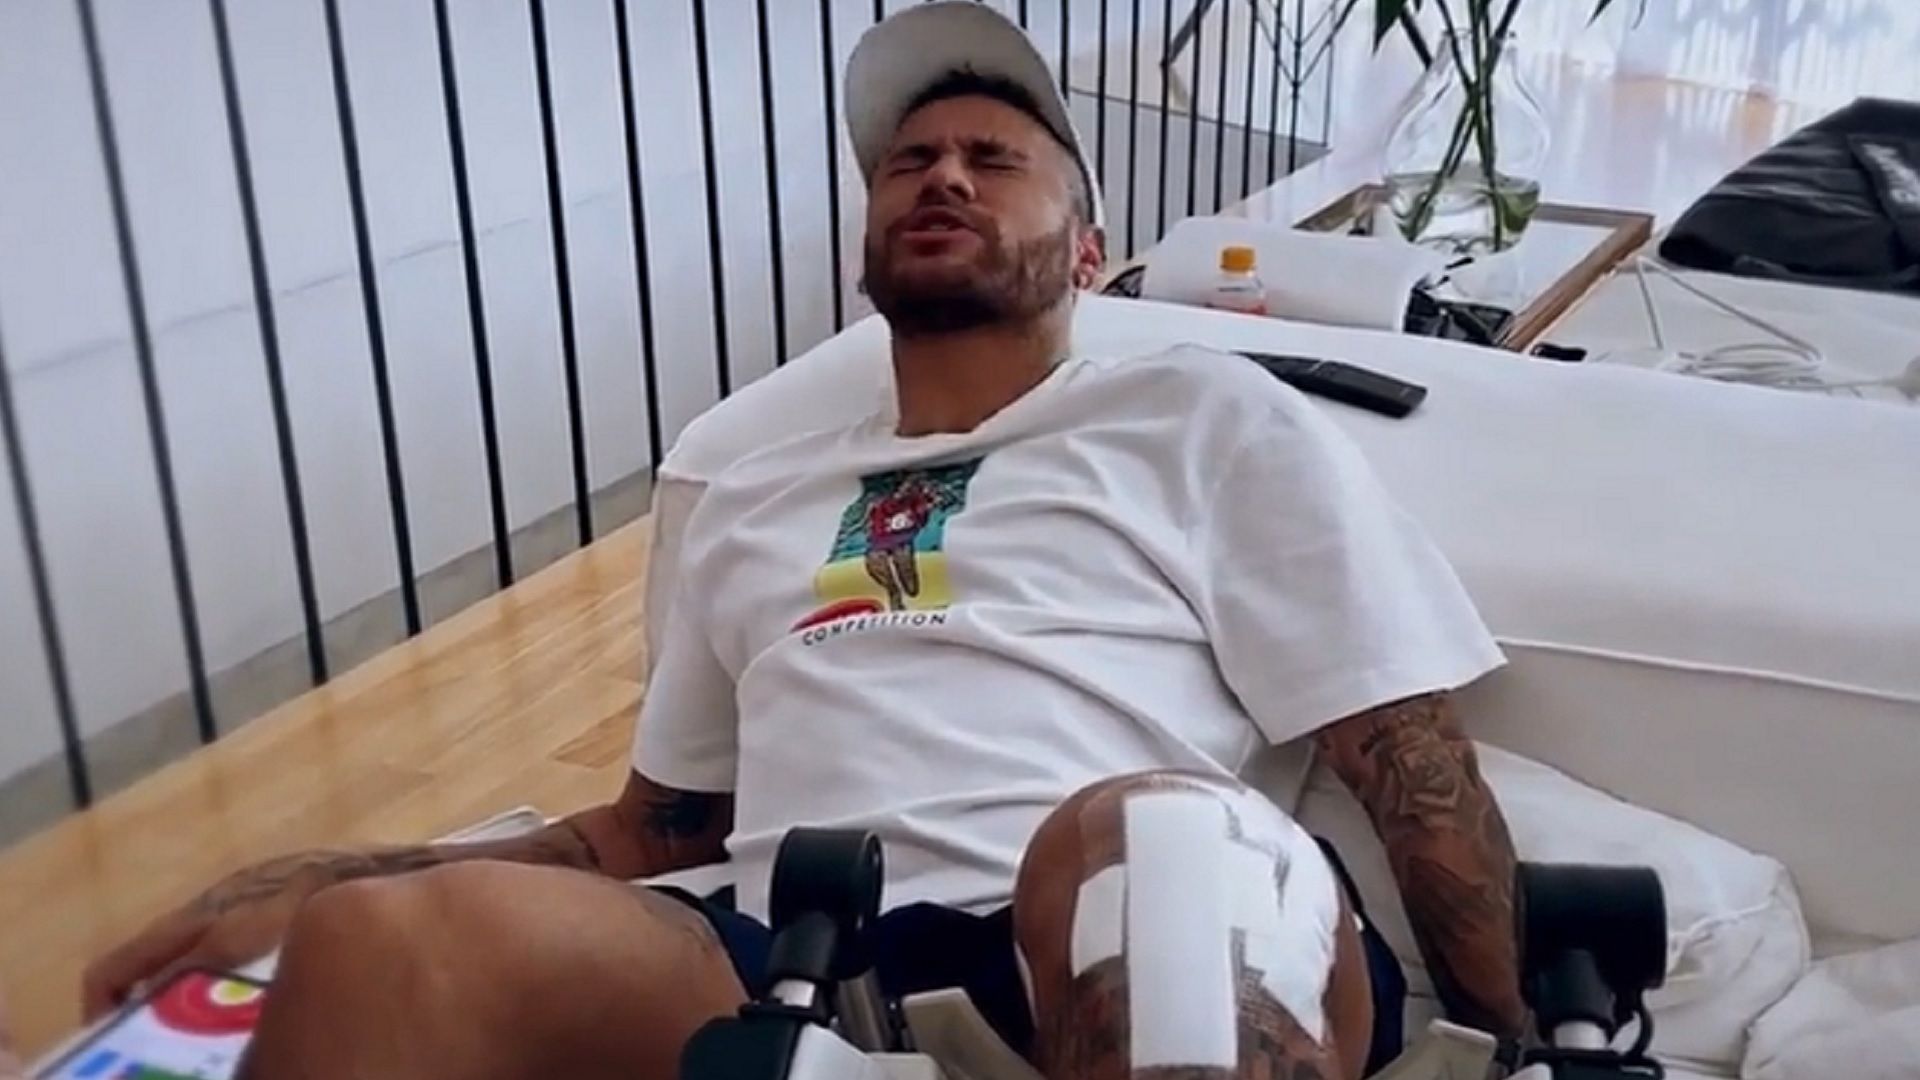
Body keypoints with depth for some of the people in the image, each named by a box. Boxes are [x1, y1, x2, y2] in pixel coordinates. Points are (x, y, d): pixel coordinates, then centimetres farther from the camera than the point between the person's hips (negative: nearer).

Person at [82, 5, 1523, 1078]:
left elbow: (1414, 759, 9)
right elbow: (650, 830, 31)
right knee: (387, 937, -27)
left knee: (1144, 833, -38)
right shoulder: (755, 505, 26)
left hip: (1122, 959, -2)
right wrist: (308, 883, 22)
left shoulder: (1209, 420, 15)